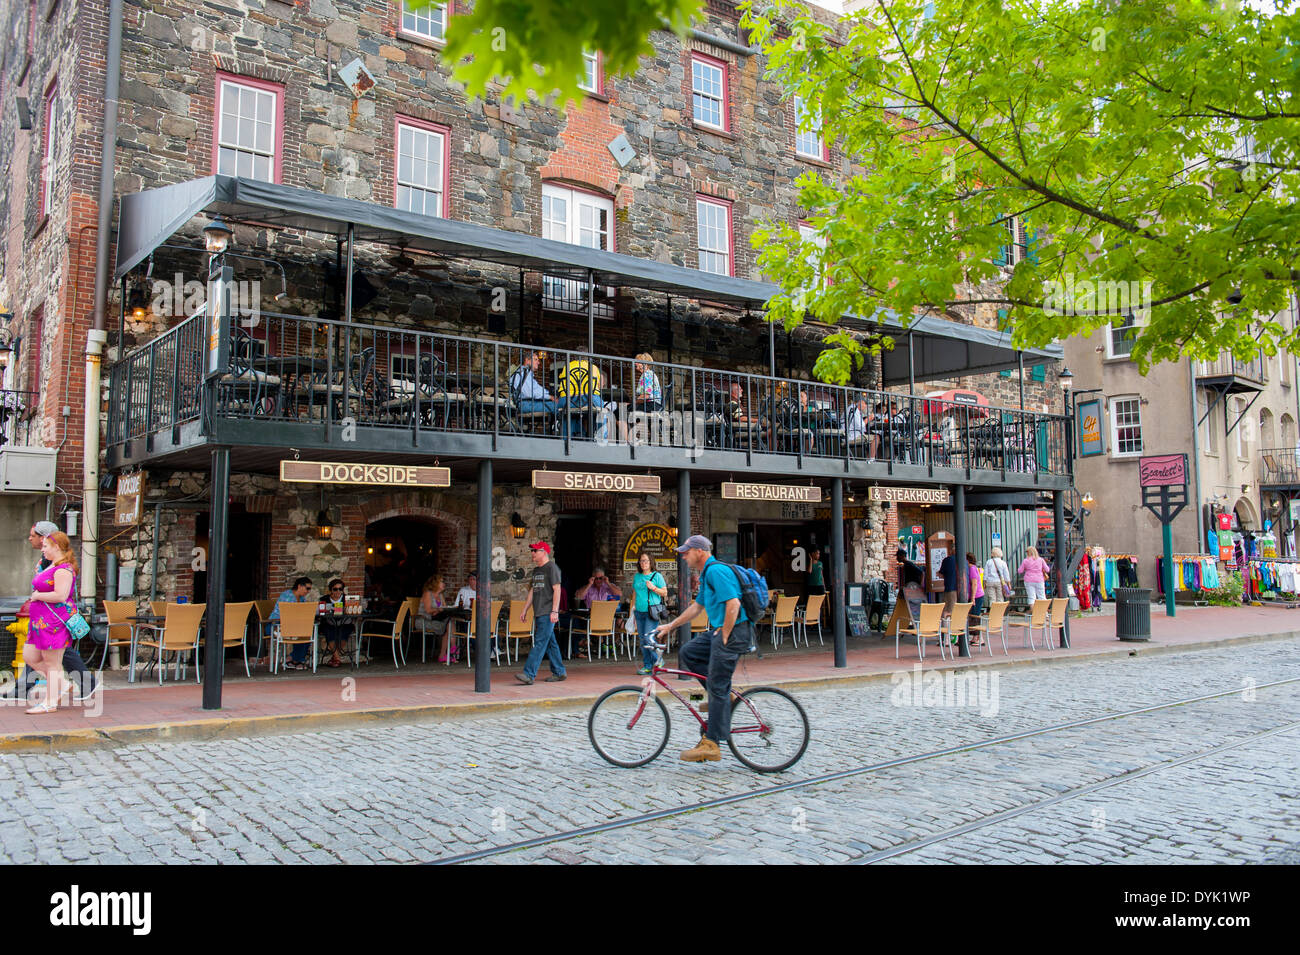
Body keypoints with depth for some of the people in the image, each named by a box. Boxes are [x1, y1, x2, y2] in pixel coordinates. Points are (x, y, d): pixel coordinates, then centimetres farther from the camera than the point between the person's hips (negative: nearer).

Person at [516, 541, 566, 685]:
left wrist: (554, 611, -20)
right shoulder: (536, 570, 19)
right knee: (550, 643, 12)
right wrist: (525, 610, 21)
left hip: (547, 614, -9)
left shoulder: (552, 568, -8)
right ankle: (559, 672, 20)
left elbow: (557, 590, -14)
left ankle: (529, 674, -17)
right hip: (538, 613, 9)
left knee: (540, 643, -12)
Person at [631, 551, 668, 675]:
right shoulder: (637, 577, 13)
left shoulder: (657, 576, 0)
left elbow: (664, 593, 0)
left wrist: (653, 588, -14)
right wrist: (632, 609, 17)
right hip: (639, 612, 5)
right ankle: (647, 666, 14)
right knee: (642, 640, 6)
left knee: (648, 637, -16)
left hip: (652, 612, -5)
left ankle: (657, 661, 4)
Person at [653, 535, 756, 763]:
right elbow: (696, 607, 28)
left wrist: (724, 637, -17)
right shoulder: (707, 573, 18)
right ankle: (722, 693, 15)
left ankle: (711, 745, 0)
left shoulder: (716, 570, -15)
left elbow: (733, 604, -24)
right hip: (720, 630, 10)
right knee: (687, 653, 11)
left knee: (717, 687, -6)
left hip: (734, 632, -10)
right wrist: (669, 626, 29)